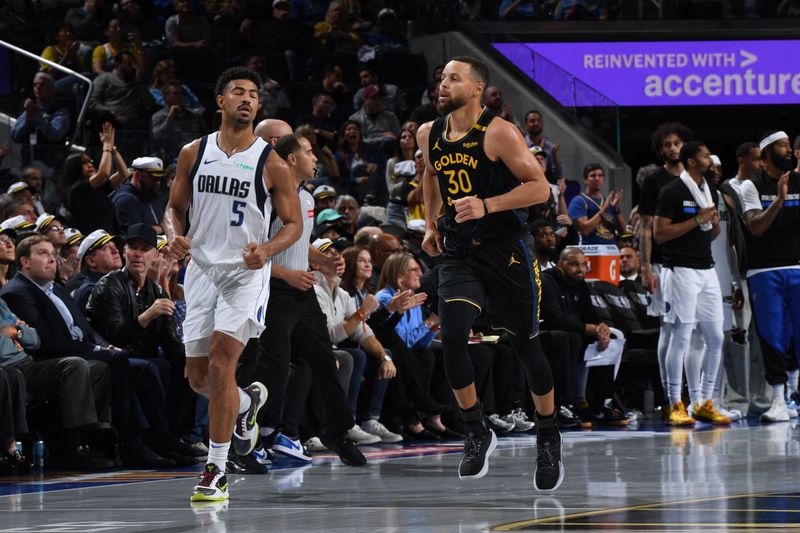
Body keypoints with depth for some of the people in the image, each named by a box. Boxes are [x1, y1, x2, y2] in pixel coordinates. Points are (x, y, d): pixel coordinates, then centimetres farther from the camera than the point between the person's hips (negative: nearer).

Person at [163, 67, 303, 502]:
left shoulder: (270, 164, -4)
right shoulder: (194, 153, 4)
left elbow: (293, 223, 1)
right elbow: (175, 207, 14)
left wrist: (267, 250, -19)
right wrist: (175, 235, -8)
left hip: (246, 272, -4)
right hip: (202, 267, 4)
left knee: (221, 363, -18)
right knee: (198, 376, 8)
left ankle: (216, 471, -12)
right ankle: (247, 403, 43)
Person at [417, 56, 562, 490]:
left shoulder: (499, 133, -15)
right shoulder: (428, 135, 4)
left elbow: (540, 187, -16)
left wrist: (487, 206, -26)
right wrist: (431, 225, 19)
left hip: (505, 251, -4)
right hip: (458, 253, 4)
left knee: (525, 345, 7)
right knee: (452, 338, -17)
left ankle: (549, 439, 26)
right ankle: (477, 434, -2)